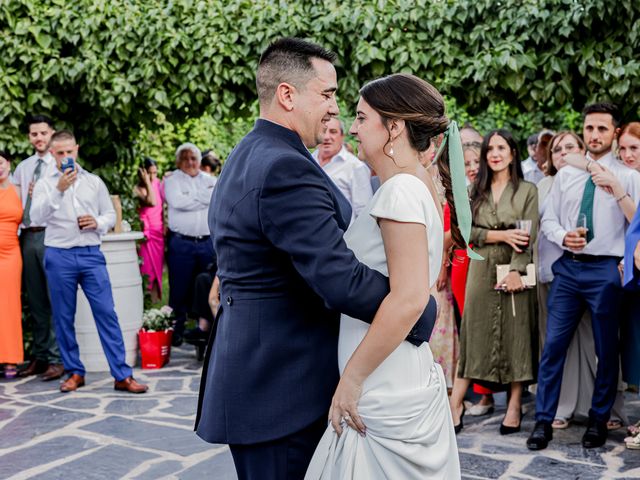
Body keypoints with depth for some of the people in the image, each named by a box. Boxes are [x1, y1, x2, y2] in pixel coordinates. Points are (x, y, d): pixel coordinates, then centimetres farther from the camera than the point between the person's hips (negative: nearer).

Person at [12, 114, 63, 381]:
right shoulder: (22, 167, 16)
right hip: (27, 236, 6)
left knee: (55, 299, -4)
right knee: (34, 301, 11)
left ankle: (57, 358, 2)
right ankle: (39, 356, 20)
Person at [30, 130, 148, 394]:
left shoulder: (94, 182, 11)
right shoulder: (45, 184, 5)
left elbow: (110, 214, 15)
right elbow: (37, 216, -10)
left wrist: (98, 222, -7)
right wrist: (59, 189, -21)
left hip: (91, 254, 1)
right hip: (59, 256, 0)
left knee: (106, 313, -4)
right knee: (63, 317, 5)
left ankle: (122, 375, -3)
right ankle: (75, 372, 18)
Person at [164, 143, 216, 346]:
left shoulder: (210, 180, 15)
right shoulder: (172, 180, 4)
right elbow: (177, 202, -14)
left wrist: (192, 199, -7)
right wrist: (204, 198, -6)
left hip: (207, 243, 3)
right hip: (181, 243, -3)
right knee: (179, 290, 0)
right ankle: (176, 333, 8)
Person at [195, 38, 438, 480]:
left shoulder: (247, 157, 13)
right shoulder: (285, 167, -22)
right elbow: (341, 279, -27)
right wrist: (425, 313, -16)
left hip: (253, 371, 10)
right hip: (281, 384, -10)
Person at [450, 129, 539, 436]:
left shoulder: (527, 190, 3)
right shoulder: (476, 191, 12)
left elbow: (528, 237, -6)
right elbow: (468, 230, 3)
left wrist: (516, 271, -17)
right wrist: (501, 235, -11)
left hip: (515, 270, -2)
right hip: (482, 269, 2)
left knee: (516, 333, 1)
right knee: (474, 332, 1)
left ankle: (515, 405, 8)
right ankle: (456, 402, 2)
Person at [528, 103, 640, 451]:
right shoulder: (565, 174, 12)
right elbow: (548, 219, 12)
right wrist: (563, 237, -9)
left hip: (605, 269, -2)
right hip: (568, 267, 3)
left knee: (606, 350, 7)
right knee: (553, 345, 1)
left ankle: (598, 420, 22)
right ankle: (543, 421, 9)